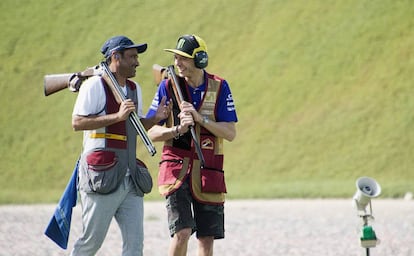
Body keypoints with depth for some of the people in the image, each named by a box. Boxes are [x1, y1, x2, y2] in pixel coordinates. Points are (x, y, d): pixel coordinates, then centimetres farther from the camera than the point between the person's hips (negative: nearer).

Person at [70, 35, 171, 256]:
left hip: (129, 177, 7)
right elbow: (77, 122, -15)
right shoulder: (95, 85, -6)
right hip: (102, 175, -7)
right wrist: (117, 116, -20)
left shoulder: (134, 89, 18)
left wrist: (155, 118, 6)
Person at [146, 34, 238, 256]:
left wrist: (200, 118, -16)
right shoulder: (168, 86, -1)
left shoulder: (219, 87, 1)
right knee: (182, 232, -17)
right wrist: (178, 130, -18)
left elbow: (230, 133, -3)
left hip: (208, 172, 2)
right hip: (176, 168, -2)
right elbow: (151, 132, 0)